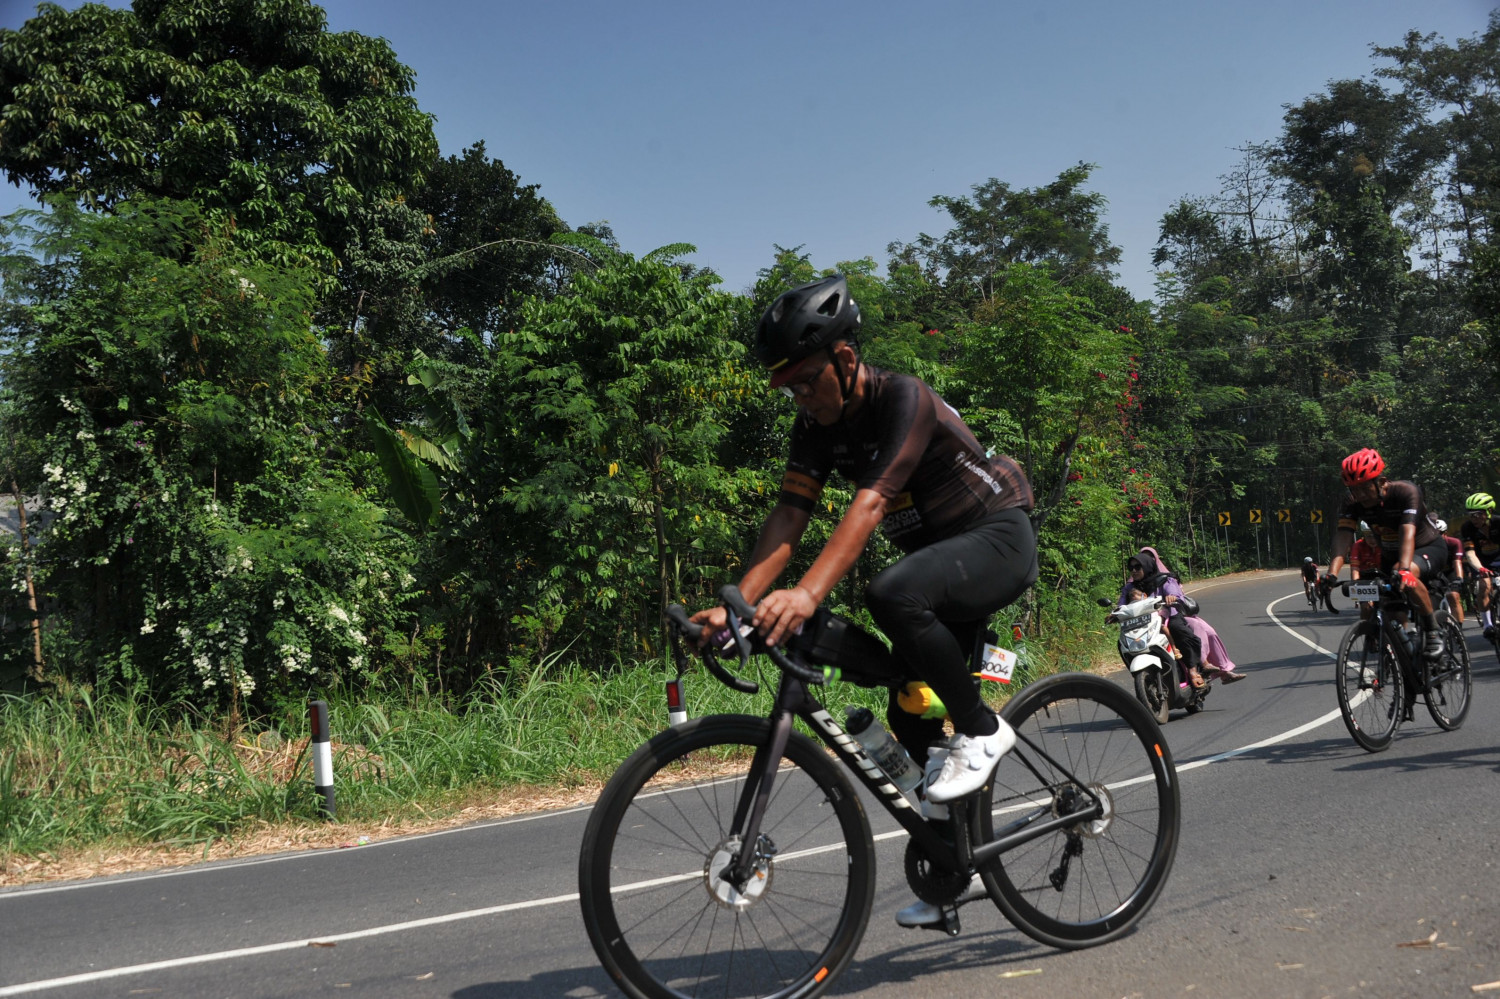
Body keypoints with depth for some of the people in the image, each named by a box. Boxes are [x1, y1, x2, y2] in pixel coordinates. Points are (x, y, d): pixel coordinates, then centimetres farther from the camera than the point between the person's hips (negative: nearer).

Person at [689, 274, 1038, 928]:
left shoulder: (903, 400, -24)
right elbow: (790, 513, -11)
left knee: (891, 596, -37)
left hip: (999, 541, -8)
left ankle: (983, 731, -15)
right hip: (939, 556, 8)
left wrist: (806, 594, -48)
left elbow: (870, 504, -36)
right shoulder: (815, 425, -2)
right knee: (910, 719, 4)